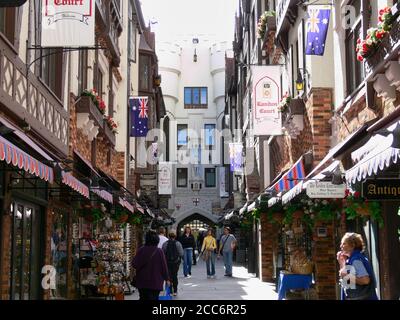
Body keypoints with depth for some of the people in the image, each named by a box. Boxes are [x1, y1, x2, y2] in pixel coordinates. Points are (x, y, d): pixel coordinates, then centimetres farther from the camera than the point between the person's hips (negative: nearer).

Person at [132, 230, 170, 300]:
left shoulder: (141, 250, -8)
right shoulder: (159, 251, -11)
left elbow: (134, 264, -9)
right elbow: (164, 266, -6)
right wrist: (167, 279, 5)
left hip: (142, 281, 2)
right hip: (156, 282, -2)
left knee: (143, 297, 17)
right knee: (154, 298, 3)